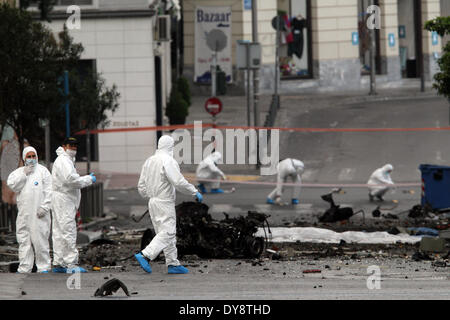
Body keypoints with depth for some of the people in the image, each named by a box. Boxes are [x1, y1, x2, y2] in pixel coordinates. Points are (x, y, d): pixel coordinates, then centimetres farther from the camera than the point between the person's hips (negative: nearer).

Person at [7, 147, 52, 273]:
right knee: (24, 240, 5)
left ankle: (43, 267, -3)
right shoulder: (18, 172, 16)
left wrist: (44, 207, -11)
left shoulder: (43, 171, 4)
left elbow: (49, 191, -2)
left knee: (40, 239, -8)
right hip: (23, 214, 4)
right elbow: (12, 185, -1)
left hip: (38, 214, -4)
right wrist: (24, 174, -8)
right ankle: (24, 268, 9)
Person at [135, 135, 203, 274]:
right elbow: (179, 182, -21)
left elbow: (141, 186, 14)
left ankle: (173, 263, 13)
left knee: (167, 233, 12)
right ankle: (145, 255, -20)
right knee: (167, 233, -9)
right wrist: (195, 192, -11)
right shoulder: (168, 161, -15)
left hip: (153, 202, 9)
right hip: (164, 203, -9)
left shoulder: (149, 161, 11)